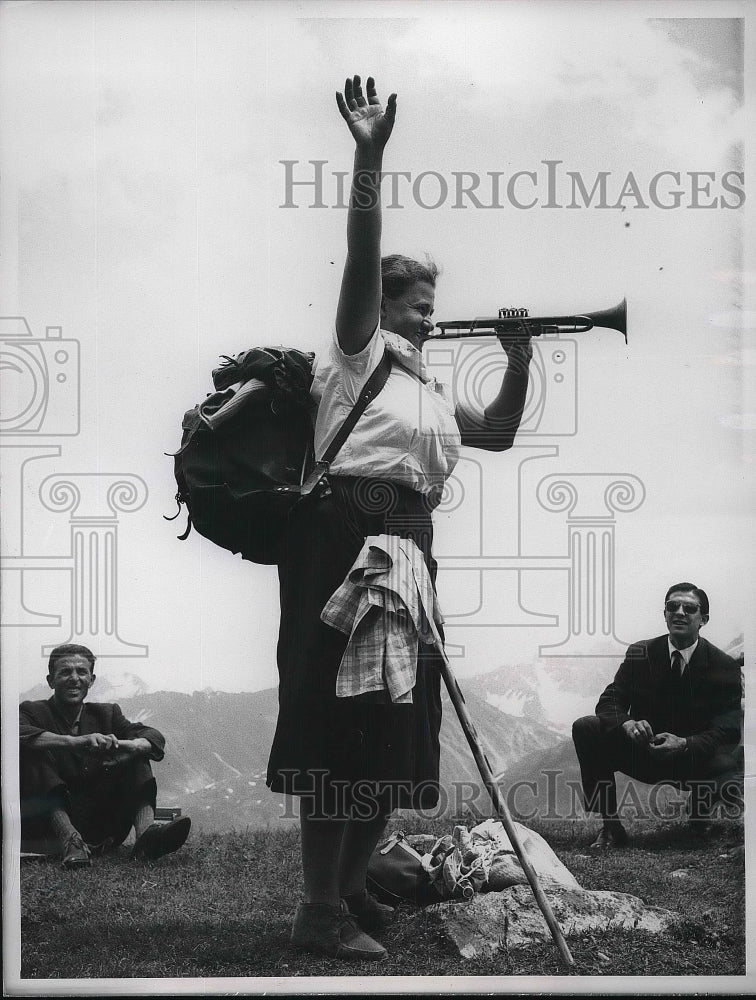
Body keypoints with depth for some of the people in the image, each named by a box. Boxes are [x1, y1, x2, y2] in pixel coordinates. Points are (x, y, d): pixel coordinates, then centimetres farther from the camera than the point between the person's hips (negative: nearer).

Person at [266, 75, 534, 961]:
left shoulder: (429, 390, 26)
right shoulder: (358, 350, 5)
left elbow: (497, 435, 26)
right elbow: (362, 257, -10)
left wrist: (519, 364, 13)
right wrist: (369, 160, -21)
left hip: (407, 548, 9)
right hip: (345, 533, -8)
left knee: (394, 724, 9)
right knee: (339, 714, -11)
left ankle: (350, 884, 21)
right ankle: (320, 909, -10)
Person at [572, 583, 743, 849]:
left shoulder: (725, 666, -8)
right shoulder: (639, 654, -1)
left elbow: (728, 728, -15)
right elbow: (609, 701, -5)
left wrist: (685, 744, -35)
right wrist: (628, 724, -31)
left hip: (696, 758, -2)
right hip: (642, 753, 2)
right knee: (585, 728, -21)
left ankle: (700, 810, 4)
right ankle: (610, 827, -14)